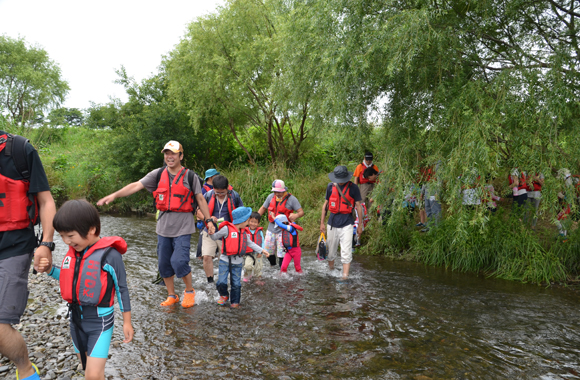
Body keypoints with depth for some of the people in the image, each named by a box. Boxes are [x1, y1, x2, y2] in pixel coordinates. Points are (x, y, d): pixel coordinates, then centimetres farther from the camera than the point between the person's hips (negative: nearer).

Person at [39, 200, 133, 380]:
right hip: (77, 318, 7)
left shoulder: (109, 254, -19)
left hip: (100, 319, -7)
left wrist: (127, 322, -4)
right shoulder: (74, 251, 0)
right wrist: (50, 269, -2)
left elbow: (122, 288, -10)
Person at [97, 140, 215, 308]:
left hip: (183, 227, -4)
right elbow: (136, 186, -2)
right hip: (163, 226, 4)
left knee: (179, 261, -14)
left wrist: (209, 221, 0)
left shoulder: (190, 176, -2)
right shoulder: (158, 174, 4)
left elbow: (200, 200, 2)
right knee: (164, 263, 10)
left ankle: (189, 291, 12)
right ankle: (171, 296, 29)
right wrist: (114, 195, -12)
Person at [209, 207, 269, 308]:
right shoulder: (227, 229, -10)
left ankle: (235, 302, 22)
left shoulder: (243, 232, 8)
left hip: (238, 262, 4)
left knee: (236, 284, 7)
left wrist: (261, 250, 13)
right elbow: (214, 237, -2)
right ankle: (224, 295, 23)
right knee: (221, 282, -6)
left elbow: (249, 243, 18)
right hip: (225, 260, -4)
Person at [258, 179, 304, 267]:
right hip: (271, 228, 5)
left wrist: (296, 215, -34)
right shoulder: (271, 197, 5)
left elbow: (301, 212, -11)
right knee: (267, 250, 12)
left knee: (282, 252, -5)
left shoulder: (291, 199, -8)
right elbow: (263, 208, 17)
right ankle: (272, 264, 39)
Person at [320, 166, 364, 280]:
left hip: (347, 223, -3)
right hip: (332, 223, 3)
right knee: (330, 250, 12)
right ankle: (330, 271, 32)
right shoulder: (330, 186, 4)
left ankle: (345, 276, -6)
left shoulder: (353, 188, -4)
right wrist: (322, 223, 13)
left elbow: (358, 206, 1)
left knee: (346, 252, -8)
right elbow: (325, 204, 13)